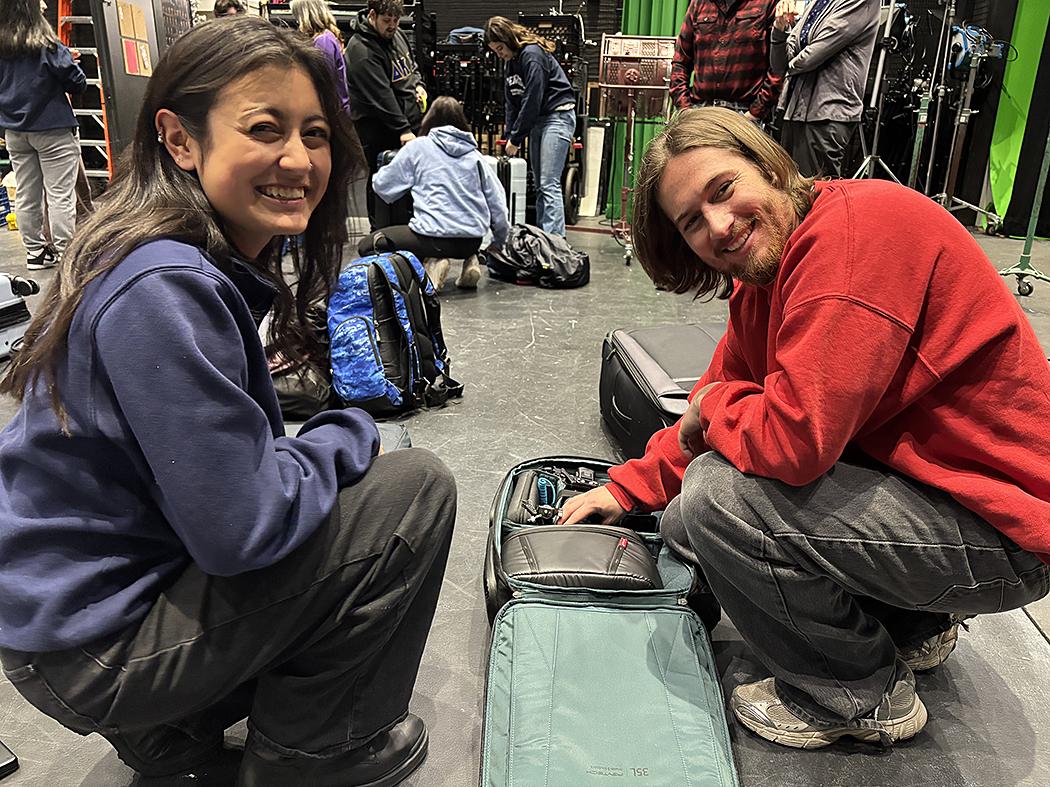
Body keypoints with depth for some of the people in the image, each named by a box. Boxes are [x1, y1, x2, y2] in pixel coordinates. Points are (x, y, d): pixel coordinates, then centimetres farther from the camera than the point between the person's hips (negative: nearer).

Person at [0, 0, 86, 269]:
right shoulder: (47, 46, -14)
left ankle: (35, 251, 17)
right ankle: (65, 253, -1)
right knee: (60, 195, -1)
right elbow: (77, 83, -11)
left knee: (26, 197, 11)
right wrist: (69, 62, 9)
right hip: (51, 130, -6)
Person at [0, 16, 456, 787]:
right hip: (89, 650, -9)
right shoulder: (165, 289, -27)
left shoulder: (209, 260, 3)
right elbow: (240, 528, -27)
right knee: (416, 489, -12)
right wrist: (351, 433, -12)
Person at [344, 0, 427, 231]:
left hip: (410, 121, 8)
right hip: (378, 128, -8)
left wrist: (418, 84, 5)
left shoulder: (396, 35, 10)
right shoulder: (361, 49, -18)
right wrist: (402, 129, -29)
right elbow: (381, 95, -25)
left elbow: (411, 66, 28)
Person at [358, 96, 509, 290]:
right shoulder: (474, 154, 12)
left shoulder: (417, 147, 2)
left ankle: (428, 266, -11)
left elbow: (382, 186, 6)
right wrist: (499, 244, 24)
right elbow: (498, 203, 11)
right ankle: (469, 261, 10)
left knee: (366, 246, 9)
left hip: (435, 238, -5)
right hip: (473, 241, 5)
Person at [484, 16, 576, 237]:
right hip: (537, 120, 9)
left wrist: (516, 138, -13)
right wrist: (509, 137, 2)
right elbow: (511, 102, 14)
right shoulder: (510, 61, 13)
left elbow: (532, 100, -18)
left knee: (549, 184, -17)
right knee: (539, 185, 8)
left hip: (558, 116, -9)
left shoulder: (532, 55, -15)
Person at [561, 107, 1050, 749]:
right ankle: (915, 627, 21)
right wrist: (630, 487, 8)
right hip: (915, 476, 9)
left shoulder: (859, 225, -26)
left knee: (716, 497, -22)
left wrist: (712, 407, -12)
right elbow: (720, 400, 13)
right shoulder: (761, 281, 4)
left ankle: (863, 696, 3)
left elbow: (795, 439, -32)